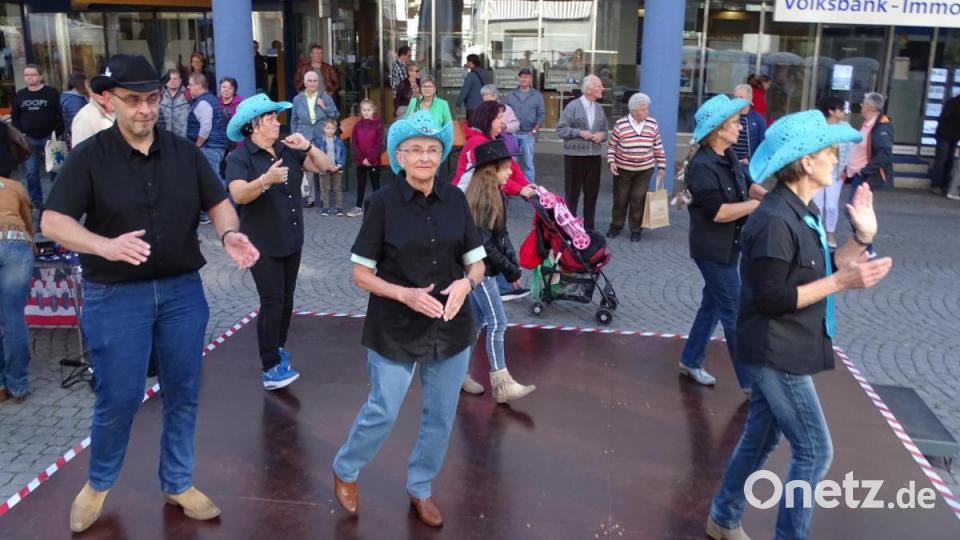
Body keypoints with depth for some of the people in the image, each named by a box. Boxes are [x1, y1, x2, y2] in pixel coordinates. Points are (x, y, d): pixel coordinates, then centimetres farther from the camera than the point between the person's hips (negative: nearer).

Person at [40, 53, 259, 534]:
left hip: (183, 290, 3)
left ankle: (178, 483, 30)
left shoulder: (185, 152, 3)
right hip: (115, 296, -3)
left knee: (182, 392, 11)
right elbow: (53, 222, -14)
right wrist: (105, 245, -33)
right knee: (119, 398, 2)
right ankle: (98, 483, 31)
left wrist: (229, 234, -17)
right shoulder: (88, 157, -7)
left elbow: (217, 202, 7)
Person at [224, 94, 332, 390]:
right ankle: (271, 368, -5)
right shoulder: (239, 157, -12)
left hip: (292, 239, 6)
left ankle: (279, 347, 33)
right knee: (272, 302, -10)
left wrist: (307, 146, -12)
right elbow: (238, 195, -27)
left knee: (287, 299, 14)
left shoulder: (287, 150, 4)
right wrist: (266, 179, -43)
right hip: (262, 244, -6)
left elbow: (322, 166, 6)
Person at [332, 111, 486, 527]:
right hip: (395, 330, -3)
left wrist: (465, 283, -19)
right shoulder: (383, 203, -12)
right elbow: (361, 274, -9)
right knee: (382, 413, 8)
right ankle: (345, 471, 39)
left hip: (451, 327, 4)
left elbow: (477, 262, 3)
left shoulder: (455, 200, -3)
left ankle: (420, 488, 39)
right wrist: (404, 294, -24)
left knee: (441, 416, 15)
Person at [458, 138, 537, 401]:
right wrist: (510, 270, -14)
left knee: (477, 321, 15)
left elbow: (502, 234, 12)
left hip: (482, 268, 9)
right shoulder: (482, 199, -21)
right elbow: (484, 245, -22)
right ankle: (502, 385, 1)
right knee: (497, 324, -5)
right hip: (480, 269, -9)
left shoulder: (495, 195, 8)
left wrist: (513, 264, 3)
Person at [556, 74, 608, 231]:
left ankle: (589, 227, 20)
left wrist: (602, 135, -7)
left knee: (592, 193, 9)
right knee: (572, 192, 5)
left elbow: (605, 130, 16)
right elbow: (560, 129, -9)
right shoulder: (572, 106, -7)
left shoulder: (599, 108, 9)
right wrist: (580, 132, -19)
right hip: (575, 155, -5)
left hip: (594, 156, 5)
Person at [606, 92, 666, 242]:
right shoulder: (620, 125, -10)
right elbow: (612, 146, -1)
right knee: (620, 198, 8)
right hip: (622, 169, -1)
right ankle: (616, 226, 25)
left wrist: (661, 167, 4)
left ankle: (636, 229, 14)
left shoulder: (652, 125, -3)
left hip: (644, 170, 1)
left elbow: (658, 147, 4)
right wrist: (611, 162, -13)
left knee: (638, 199, 3)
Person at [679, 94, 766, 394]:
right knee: (735, 313, -2)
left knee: (713, 305, 18)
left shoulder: (729, 157, 6)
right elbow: (718, 212, -26)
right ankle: (750, 381, 7)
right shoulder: (702, 166, -22)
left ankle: (691, 361, 33)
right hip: (714, 249, -9)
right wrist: (758, 204, -21)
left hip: (728, 245, 9)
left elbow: (747, 183, 10)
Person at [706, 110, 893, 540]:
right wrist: (842, 282, -23)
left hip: (783, 351, 10)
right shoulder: (775, 221, -23)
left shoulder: (802, 213, 8)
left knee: (760, 440, 20)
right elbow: (772, 298, -24)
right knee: (814, 452, 0)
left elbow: (819, 274, 10)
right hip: (777, 353, -10)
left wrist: (863, 237, 1)